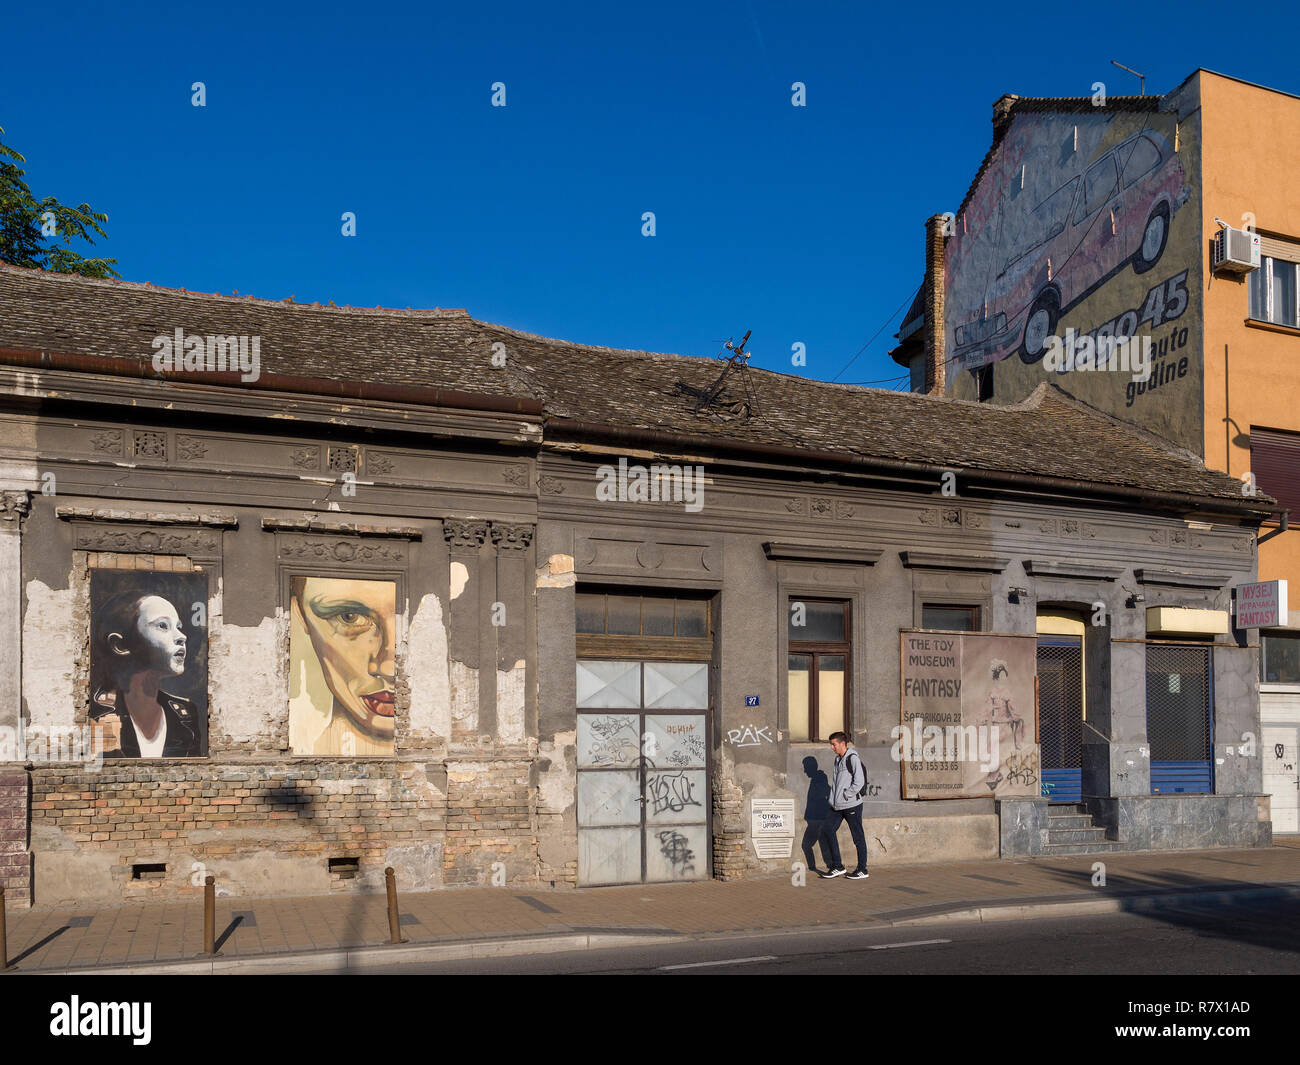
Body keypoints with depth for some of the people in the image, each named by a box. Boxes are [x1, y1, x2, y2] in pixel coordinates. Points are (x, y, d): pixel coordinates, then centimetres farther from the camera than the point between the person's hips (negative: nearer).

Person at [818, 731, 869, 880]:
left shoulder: (853, 758, -12)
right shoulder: (838, 759, 14)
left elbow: (859, 782, -18)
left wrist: (846, 795, -14)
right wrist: (834, 798, 12)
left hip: (852, 805, -9)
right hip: (837, 806, 9)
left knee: (858, 837, 1)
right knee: (826, 830, 1)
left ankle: (862, 870, 11)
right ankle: (837, 866, 8)